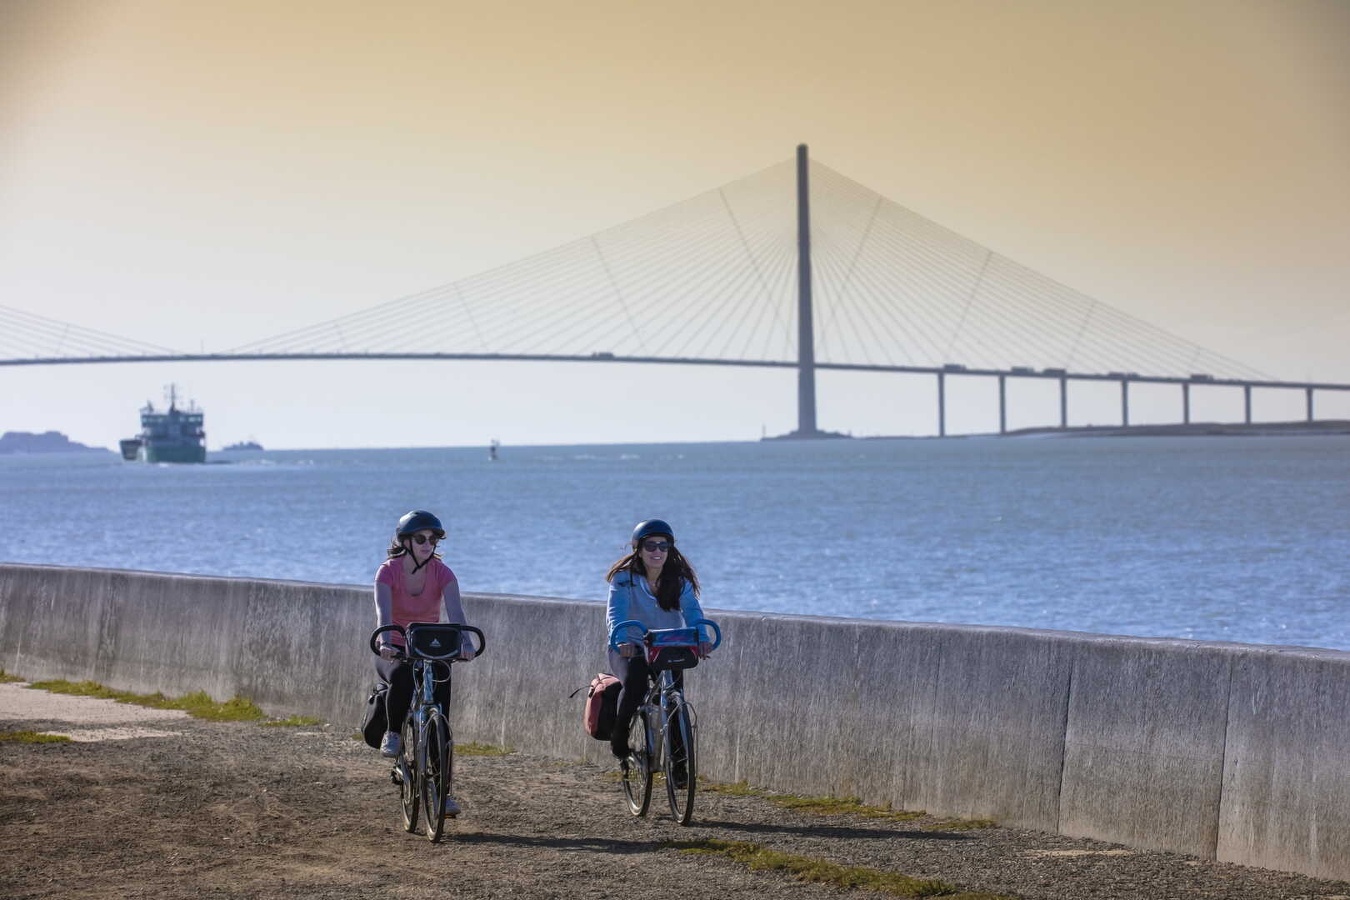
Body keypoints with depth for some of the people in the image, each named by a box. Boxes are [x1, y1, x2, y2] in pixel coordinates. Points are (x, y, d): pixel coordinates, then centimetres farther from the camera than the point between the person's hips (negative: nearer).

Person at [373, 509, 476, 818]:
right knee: (401, 675, -38)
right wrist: (386, 642, -48)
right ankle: (393, 733, -14)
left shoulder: (441, 573, -8)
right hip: (394, 652, -2)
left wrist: (465, 643, -42)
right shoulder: (388, 571, -12)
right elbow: (383, 611, -28)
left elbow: (455, 611, -23)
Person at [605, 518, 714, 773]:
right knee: (634, 681, -32)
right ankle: (619, 740, -8)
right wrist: (621, 640, -46)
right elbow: (616, 612, -25)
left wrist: (701, 638, -39)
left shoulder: (679, 580, -3)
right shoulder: (625, 578, -10)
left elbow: (692, 611, -18)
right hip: (630, 648, -3)